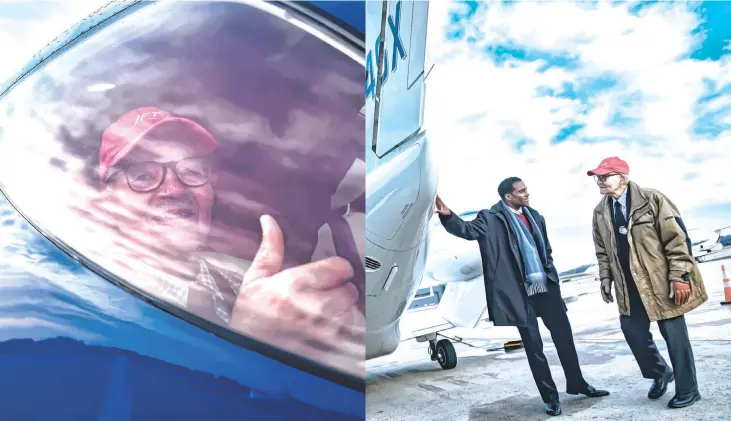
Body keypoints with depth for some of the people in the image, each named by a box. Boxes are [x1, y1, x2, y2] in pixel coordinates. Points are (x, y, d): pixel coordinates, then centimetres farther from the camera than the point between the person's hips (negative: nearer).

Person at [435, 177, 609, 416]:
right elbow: (469, 230, -21)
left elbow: (547, 251, 18)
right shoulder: (491, 218, -7)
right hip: (521, 294, -5)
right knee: (534, 347, 5)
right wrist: (447, 215, -38)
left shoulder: (535, 216, 11)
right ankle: (550, 397, 21)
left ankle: (577, 384, 35)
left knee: (565, 337, 16)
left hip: (546, 289, 5)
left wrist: (553, 278, 12)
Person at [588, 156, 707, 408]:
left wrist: (679, 276, -15)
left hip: (661, 282, -5)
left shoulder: (652, 200, -11)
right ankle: (660, 373, 34)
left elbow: (677, 239, -12)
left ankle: (687, 389, 22)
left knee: (674, 335, 4)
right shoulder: (600, 213, 5)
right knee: (634, 332, 7)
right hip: (629, 287, 5)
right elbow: (602, 251, 14)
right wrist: (606, 278, 7)